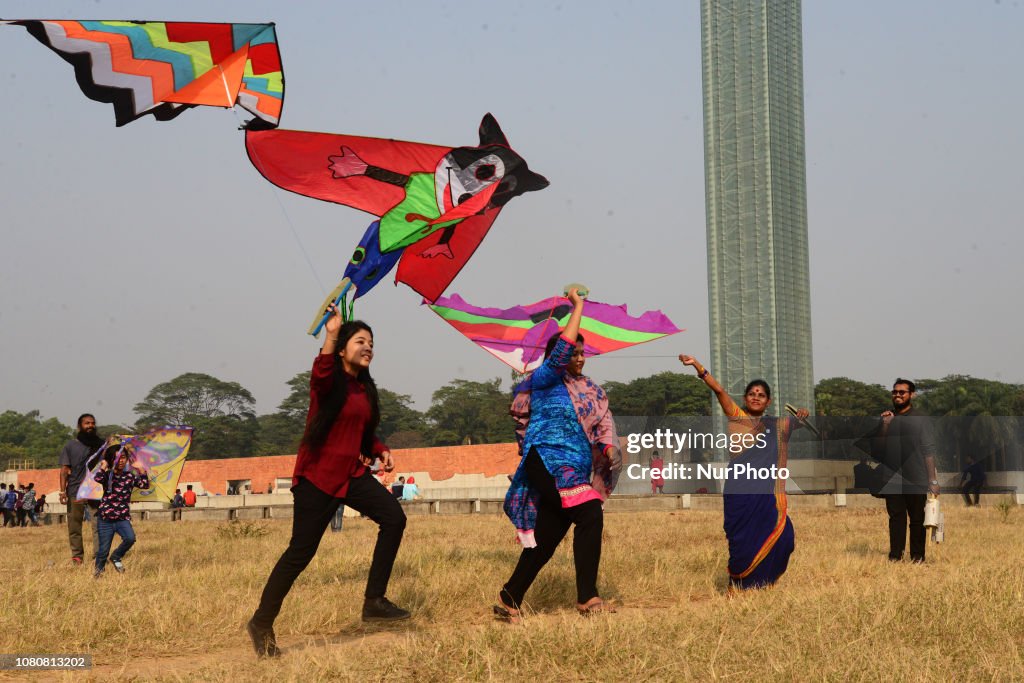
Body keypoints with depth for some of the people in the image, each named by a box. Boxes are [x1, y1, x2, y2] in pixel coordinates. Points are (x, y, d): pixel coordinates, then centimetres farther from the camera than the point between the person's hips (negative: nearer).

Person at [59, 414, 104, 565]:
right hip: (75, 492, -1)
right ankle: (76, 555, 12)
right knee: (74, 525, 2)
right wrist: (63, 491, -7)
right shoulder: (71, 446, 6)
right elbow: (64, 470, 2)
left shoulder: (100, 444, 12)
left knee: (99, 524, -7)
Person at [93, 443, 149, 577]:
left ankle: (116, 557, 3)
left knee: (130, 538, -25)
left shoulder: (130, 476, 8)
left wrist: (141, 469, -8)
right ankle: (99, 569, 29)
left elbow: (145, 485, -3)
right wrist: (104, 466, -17)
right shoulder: (108, 475, -1)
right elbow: (97, 478, -23)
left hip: (123, 518, 2)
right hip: (106, 517, -2)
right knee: (104, 549, 1)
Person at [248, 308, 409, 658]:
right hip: (318, 475, -7)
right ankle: (262, 623, 9)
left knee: (393, 517, -11)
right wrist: (331, 334, -46)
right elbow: (321, 374, -36)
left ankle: (374, 602, -3)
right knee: (301, 551, -6)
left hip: (352, 473, 7)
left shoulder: (365, 389, 13)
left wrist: (381, 451, 7)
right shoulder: (330, 382, -9)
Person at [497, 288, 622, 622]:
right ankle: (587, 597, -19)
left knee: (546, 539, 6)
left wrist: (610, 448, -12)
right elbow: (560, 350, -15)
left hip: (576, 470, 7)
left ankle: (509, 601, 17)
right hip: (549, 462, -7)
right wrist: (578, 307, -10)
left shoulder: (592, 390, 19)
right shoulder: (545, 380, 1)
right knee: (590, 515, -23)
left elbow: (604, 422, 8)